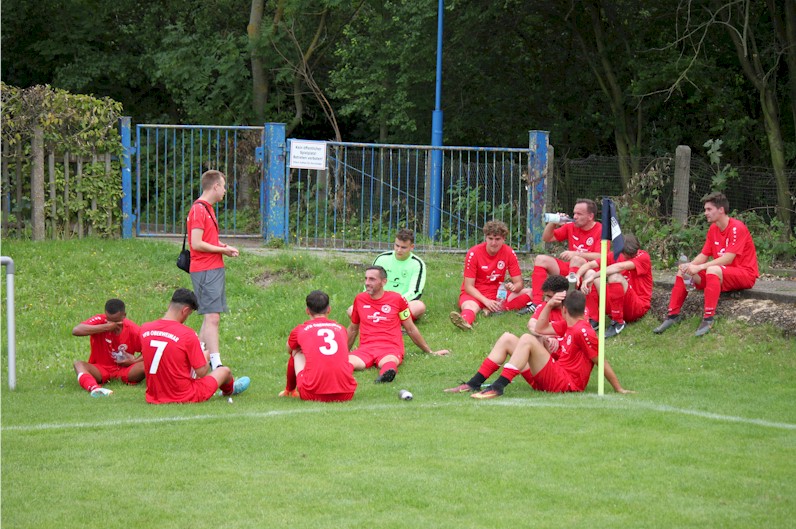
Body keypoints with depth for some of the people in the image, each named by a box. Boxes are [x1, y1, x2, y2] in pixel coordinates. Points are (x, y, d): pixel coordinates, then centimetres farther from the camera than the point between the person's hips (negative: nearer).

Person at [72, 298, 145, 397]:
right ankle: (94, 388, -59)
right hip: (100, 369, -1)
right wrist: (105, 327, -30)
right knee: (78, 364, -33)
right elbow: (75, 331, -28)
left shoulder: (132, 330, -8)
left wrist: (134, 361, -17)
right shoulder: (99, 321, -11)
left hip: (124, 370, 1)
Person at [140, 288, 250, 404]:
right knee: (225, 371, 21)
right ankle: (229, 390, 59)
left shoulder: (144, 329, -6)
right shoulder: (187, 334, -21)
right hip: (186, 397, -5)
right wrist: (205, 357, 8)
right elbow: (201, 372, -14)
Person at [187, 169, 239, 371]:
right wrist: (223, 249, -10)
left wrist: (223, 247, 10)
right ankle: (216, 365, -19)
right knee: (212, 317, -14)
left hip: (215, 269, 10)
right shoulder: (199, 209, -13)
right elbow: (196, 244, -19)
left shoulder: (207, 209, 18)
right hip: (205, 270, -10)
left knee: (211, 316, 13)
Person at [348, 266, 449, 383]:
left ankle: (386, 373, -74)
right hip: (365, 349, 3)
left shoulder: (397, 299, 9)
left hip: (391, 349, -3)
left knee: (389, 362, -43)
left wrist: (430, 352, 25)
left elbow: (411, 329, 19)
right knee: (350, 362, -36)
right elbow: (353, 329, 32)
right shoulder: (360, 299, 16)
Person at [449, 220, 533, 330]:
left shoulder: (509, 253, -4)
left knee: (530, 292, -17)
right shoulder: (474, 253, -12)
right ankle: (465, 321, -76)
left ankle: (495, 309, -32)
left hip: (498, 295, 4)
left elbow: (519, 283, -1)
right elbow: (468, 286, -13)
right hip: (475, 295, -4)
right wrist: (486, 301, -29)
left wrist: (513, 287, -27)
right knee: (470, 307, -40)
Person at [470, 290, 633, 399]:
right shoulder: (567, 326, 14)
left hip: (563, 383, -10)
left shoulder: (583, 331, -15)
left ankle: (498, 387, -29)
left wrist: (619, 389, -12)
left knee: (527, 339, -23)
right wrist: (549, 305, 10)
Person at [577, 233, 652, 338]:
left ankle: (618, 322, -20)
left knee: (615, 276, -32)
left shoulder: (643, 257, -11)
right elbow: (589, 265, -1)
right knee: (589, 272, -9)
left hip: (638, 308, -5)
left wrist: (593, 276, -33)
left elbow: (620, 267, -28)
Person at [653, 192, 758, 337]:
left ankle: (708, 319, -39)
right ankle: (673, 315, -3)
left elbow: (728, 259, -25)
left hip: (745, 274, -8)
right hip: (722, 274, 8)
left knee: (713, 270, -38)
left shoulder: (737, 228, -17)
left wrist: (699, 267, -28)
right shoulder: (713, 229, 8)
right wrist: (689, 266, -15)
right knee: (683, 271, -2)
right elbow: (704, 255, 7)